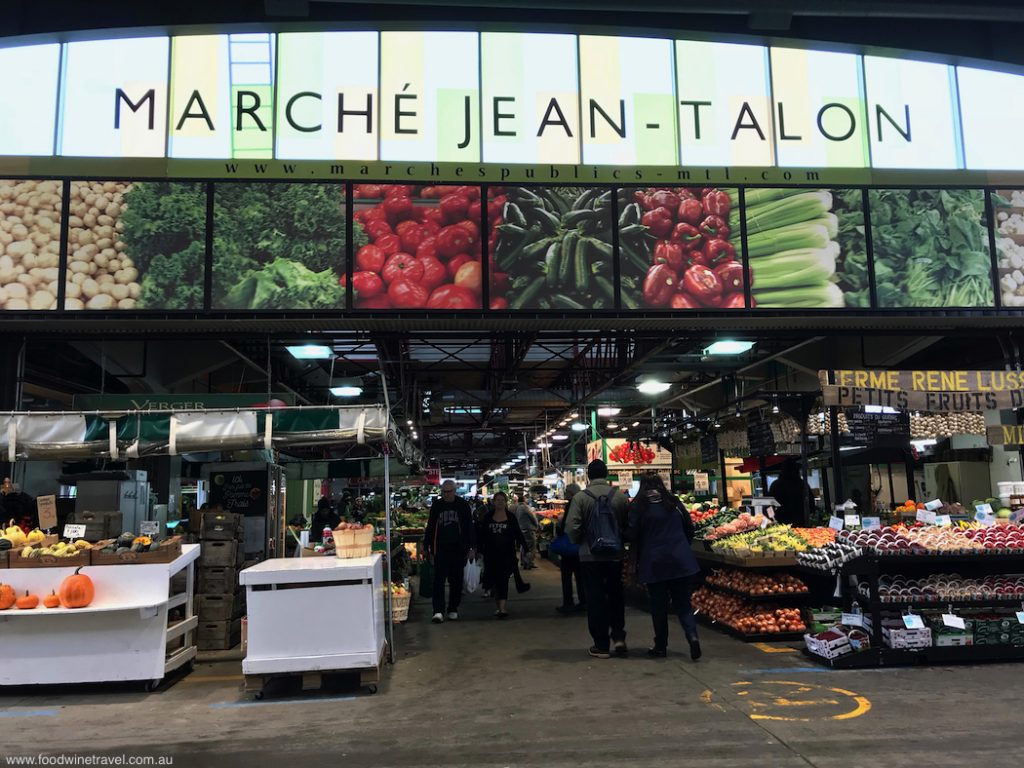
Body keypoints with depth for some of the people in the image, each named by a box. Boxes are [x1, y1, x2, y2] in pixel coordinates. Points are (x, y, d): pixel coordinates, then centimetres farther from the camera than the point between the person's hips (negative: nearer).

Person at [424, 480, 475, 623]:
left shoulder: (463, 505, 1)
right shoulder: (436, 506, 5)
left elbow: (469, 527, 3)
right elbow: (430, 527, 11)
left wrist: (472, 547, -1)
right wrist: (427, 547, 9)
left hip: (458, 549, 0)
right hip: (440, 549, 0)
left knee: (456, 580, 8)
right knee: (439, 579, -8)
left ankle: (453, 610, 21)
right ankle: (438, 611, -10)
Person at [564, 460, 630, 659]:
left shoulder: (580, 497, -11)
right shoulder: (619, 496, -3)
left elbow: (572, 527, -13)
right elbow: (628, 525, 1)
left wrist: (578, 542, 6)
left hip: (590, 555, -2)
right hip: (615, 554, 2)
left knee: (596, 598, 6)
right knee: (616, 594, 18)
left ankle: (601, 645, 10)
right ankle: (618, 635, 11)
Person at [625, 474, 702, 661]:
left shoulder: (638, 505, -4)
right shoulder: (674, 502, 6)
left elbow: (631, 534, -8)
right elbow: (689, 528, 11)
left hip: (654, 563, -2)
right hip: (681, 561, 2)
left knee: (659, 605, 8)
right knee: (683, 603, 8)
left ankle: (660, 647, 14)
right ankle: (692, 635, -14)